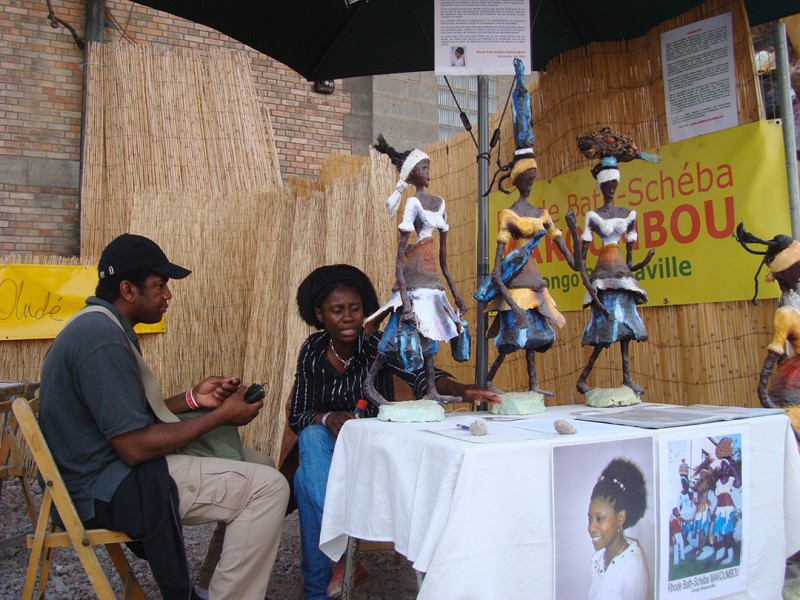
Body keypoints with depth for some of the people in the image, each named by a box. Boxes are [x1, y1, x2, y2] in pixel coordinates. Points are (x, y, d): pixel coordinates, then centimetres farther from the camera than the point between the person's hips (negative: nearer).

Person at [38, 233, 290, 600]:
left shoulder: (94, 325, 10)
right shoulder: (103, 339, -23)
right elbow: (135, 446, -26)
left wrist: (192, 398, 4)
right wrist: (220, 415, -17)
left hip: (101, 471, 11)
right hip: (108, 489, -11)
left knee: (253, 465, 18)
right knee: (268, 487, -16)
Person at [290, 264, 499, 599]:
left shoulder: (378, 346, -13)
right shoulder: (312, 351, -4)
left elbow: (421, 375, -31)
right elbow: (297, 416, -6)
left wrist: (461, 390, -52)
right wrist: (328, 419, -29)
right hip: (331, 451, 3)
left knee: (308, 480, -30)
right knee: (311, 437, -32)